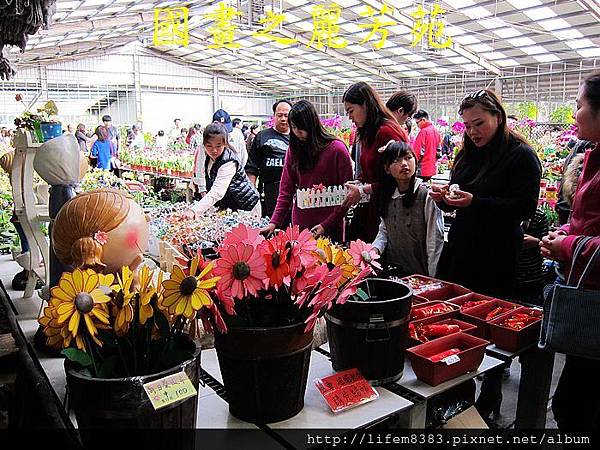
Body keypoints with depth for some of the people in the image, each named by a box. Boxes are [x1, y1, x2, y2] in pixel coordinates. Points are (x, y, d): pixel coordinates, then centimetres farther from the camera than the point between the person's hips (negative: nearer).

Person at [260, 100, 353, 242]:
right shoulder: (294, 149, 5)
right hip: (299, 225, 4)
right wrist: (274, 222, -7)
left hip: (330, 228, -3)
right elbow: (286, 189, 4)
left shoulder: (336, 149, -7)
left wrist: (327, 224, -15)